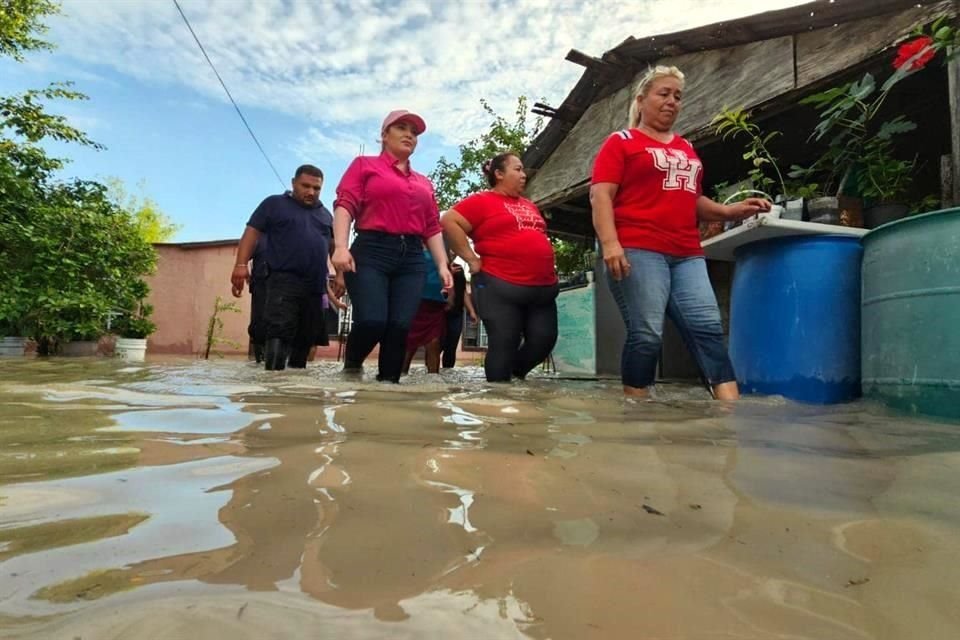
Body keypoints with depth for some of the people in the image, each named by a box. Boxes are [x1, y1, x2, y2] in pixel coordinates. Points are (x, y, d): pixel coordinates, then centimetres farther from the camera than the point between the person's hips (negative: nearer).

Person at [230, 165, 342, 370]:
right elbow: (252, 233, 3)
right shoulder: (274, 204, 10)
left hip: (316, 285, 5)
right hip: (283, 281, -4)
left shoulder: (325, 214, 22)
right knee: (278, 333, -15)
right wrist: (241, 264, -9)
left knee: (305, 338, 7)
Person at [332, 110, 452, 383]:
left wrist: (442, 265, 7)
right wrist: (340, 247, -15)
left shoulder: (424, 183, 24)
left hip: (412, 259, 4)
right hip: (371, 252, -4)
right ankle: (351, 367, 9)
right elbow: (344, 205, 0)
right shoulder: (364, 165, 12)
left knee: (400, 326, -9)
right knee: (372, 321, -18)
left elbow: (433, 227, 19)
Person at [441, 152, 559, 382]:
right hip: (500, 286, -7)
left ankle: (515, 375, 30)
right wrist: (472, 259, -10)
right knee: (504, 345, -1)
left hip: (542, 287, 7)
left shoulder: (529, 205, 20)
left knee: (544, 340, 6)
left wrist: (550, 271, 20)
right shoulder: (482, 201, -1)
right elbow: (449, 222, -10)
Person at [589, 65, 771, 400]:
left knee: (708, 329, -5)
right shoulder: (621, 142, 7)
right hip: (638, 251, -6)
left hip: (687, 256, 6)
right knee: (646, 335, -10)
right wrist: (610, 243, -19)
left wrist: (730, 211, 12)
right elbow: (600, 196, -5)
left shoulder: (686, 149, 26)